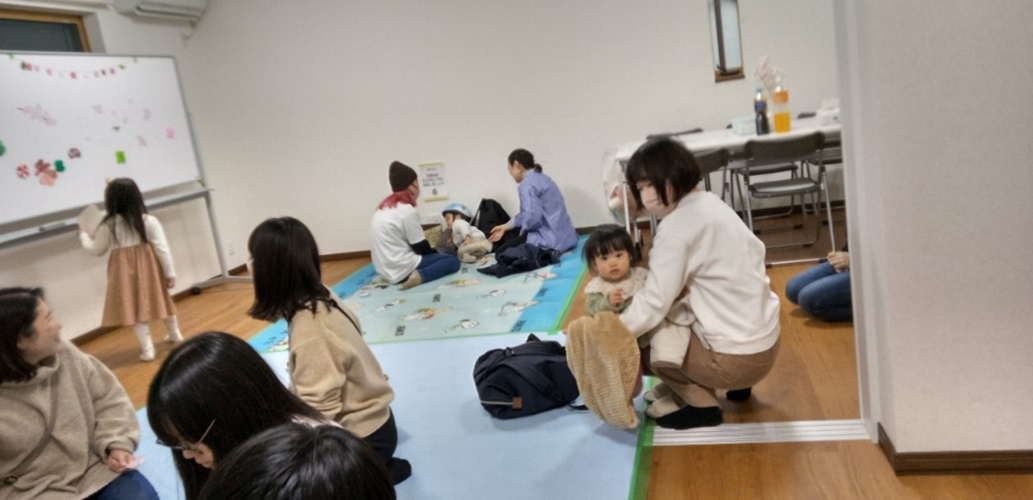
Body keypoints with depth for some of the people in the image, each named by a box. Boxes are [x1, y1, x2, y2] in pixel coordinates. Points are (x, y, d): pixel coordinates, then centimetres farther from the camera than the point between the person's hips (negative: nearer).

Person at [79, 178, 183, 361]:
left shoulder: (108, 226, -8)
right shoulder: (149, 220, -8)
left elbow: (96, 250, 8)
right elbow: (162, 248, -8)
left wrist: (84, 235, 26)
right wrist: (170, 272, -1)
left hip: (125, 269, -2)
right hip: (147, 266, 2)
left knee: (135, 306, 3)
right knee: (159, 299, 20)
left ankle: (147, 348, 2)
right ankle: (175, 334, 37)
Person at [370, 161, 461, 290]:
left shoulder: (384, 207, 11)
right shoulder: (407, 210, -16)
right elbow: (421, 247, -9)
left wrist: (435, 253, 17)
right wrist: (437, 253, 11)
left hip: (387, 269, 9)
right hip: (401, 270, -9)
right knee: (452, 260, -4)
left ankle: (416, 276, 4)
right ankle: (419, 276, -22)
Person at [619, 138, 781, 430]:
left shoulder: (676, 228, -20)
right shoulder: (709, 203, 7)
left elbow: (653, 304, -21)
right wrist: (686, 288, -1)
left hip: (737, 357, -9)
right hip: (763, 340, 9)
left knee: (642, 335, 1)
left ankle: (699, 405, 4)